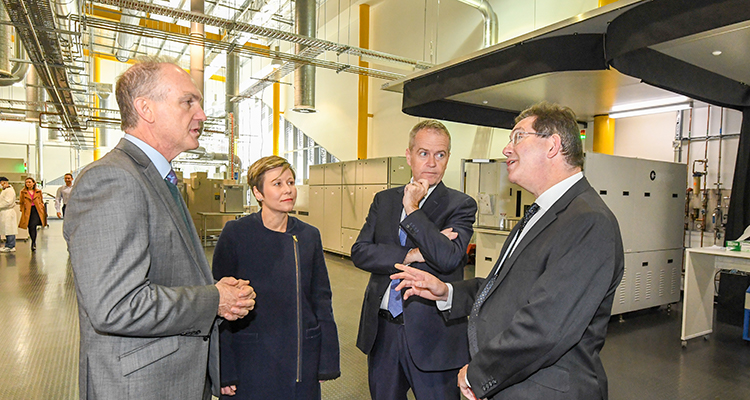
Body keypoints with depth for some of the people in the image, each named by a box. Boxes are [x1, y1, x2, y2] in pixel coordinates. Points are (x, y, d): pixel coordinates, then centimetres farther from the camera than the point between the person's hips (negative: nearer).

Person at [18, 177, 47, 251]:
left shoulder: (38, 191, 10)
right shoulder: (23, 192, 8)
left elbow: (41, 201, 14)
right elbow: (21, 203, 11)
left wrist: (44, 211, 8)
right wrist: (22, 211, 2)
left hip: (37, 210, -1)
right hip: (28, 211, 1)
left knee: (33, 226, -15)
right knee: (31, 228, 2)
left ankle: (33, 244, -6)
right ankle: (34, 243, 19)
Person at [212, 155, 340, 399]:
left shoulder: (309, 235, 2)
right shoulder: (235, 233, -8)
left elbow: (321, 297, 6)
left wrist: (327, 361, 5)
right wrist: (223, 370, -7)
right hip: (252, 360, -3)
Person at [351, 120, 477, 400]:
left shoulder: (461, 205, -6)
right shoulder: (384, 200, 6)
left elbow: (448, 259, -21)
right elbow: (359, 252, -4)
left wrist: (412, 209, -17)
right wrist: (410, 255, -16)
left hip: (432, 335, -3)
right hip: (382, 330, 4)